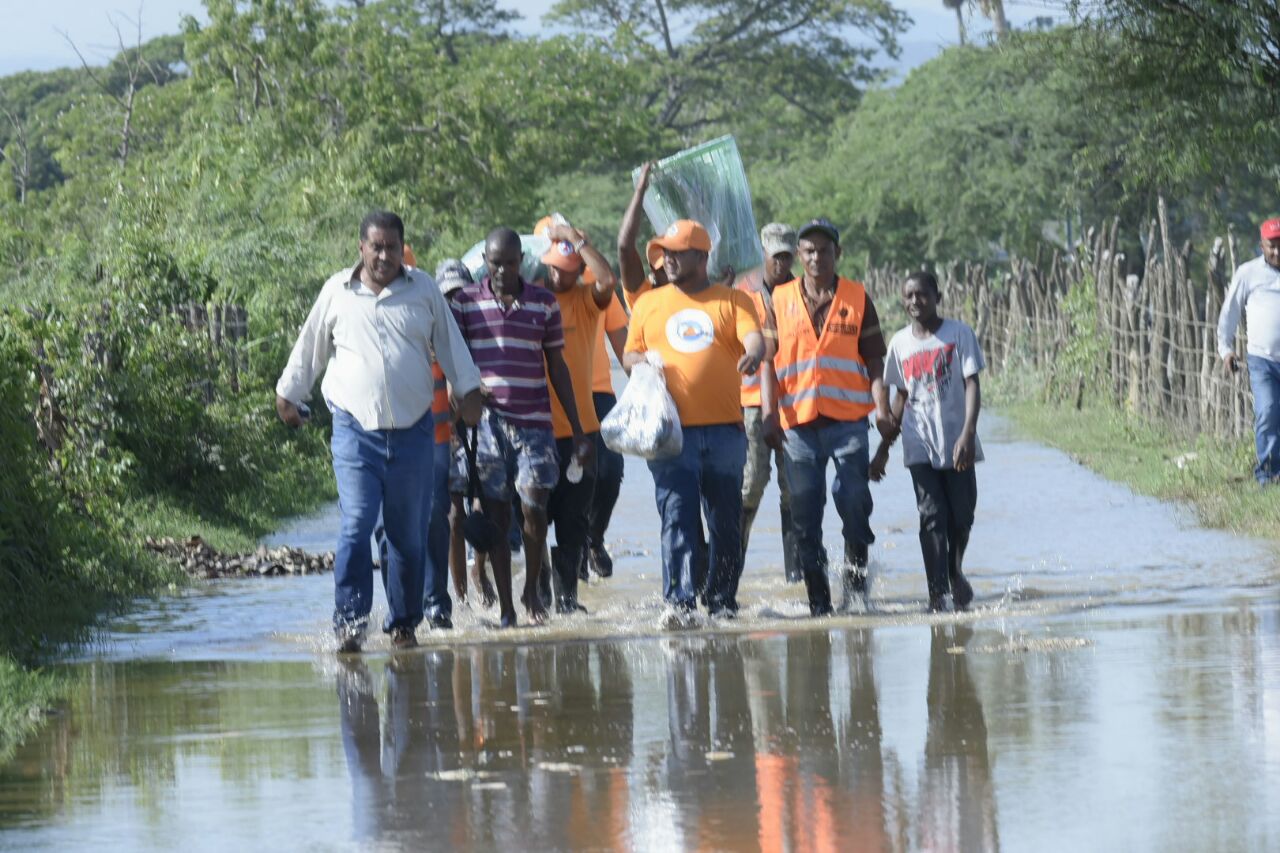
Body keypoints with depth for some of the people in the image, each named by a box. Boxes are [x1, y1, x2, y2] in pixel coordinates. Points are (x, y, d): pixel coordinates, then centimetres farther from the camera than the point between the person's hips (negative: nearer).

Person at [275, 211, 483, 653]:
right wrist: (287, 394, 24)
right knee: (356, 524, -15)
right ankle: (350, 620, -16)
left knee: (409, 531, 6)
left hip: (413, 430, 2)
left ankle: (404, 621, 17)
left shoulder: (423, 289, 8)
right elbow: (309, 347, 17)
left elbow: (449, 344, 16)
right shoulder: (337, 292, 6)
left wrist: (468, 390, 15)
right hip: (356, 429, -2)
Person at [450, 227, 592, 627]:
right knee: (496, 514, 0)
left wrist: (577, 429, 10)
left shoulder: (544, 303, 8)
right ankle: (505, 607, 6)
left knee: (534, 508, -9)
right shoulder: (466, 302, 4)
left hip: (534, 421, 1)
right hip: (485, 423, -1)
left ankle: (532, 587, 15)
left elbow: (557, 367, 12)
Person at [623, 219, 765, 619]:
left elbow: (754, 337, -6)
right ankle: (679, 599, -14)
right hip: (671, 432, 0)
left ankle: (722, 598, 15)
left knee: (726, 521, 4)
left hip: (723, 430, 0)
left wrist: (753, 353, -29)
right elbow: (631, 353, 19)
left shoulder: (732, 300, 8)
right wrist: (640, 363, -4)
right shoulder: (648, 304, 16)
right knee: (677, 516, -10)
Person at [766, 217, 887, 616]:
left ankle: (856, 579, 10)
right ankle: (818, 598, 7)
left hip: (848, 418, -1)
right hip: (798, 421, 1)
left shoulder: (857, 299, 6)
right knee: (804, 513, 1)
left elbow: (874, 359, 7)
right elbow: (768, 361, 9)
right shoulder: (780, 300, 8)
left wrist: (882, 406, -5)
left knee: (854, 503, -9)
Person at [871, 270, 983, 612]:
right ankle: (937, 593, -11)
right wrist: (884, 446, 14)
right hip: (920, 446, 1)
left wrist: (968, 433, -19)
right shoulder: (900, 343, 9)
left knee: (961, 516, 5)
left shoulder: (958, 334, -1)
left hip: (956, 443, -1)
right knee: (932, 517, -8)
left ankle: (955, 571, 33)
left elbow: (972, 385, -7)